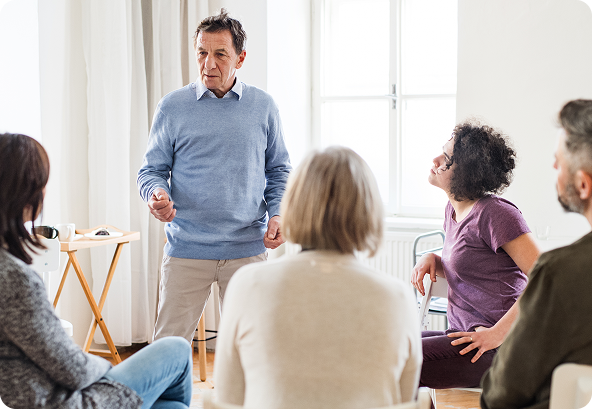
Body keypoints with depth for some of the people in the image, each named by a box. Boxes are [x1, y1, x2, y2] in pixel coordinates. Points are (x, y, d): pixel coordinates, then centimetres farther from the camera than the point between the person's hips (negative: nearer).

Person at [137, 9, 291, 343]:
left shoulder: (264, 108, 6)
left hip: (248, 249, 1)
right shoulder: (172, 108, 2)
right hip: (186, 250, -1)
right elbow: (152, 169, 6)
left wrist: (278, 214, -5)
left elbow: (279, 170, 12)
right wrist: (157, 195, -16)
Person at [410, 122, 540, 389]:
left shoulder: (495, 213, -15)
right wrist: (432, 260, 7)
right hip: (462, 334, 9)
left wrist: (497, 333, -20)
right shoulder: (453, 209, 13)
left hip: (494, 352, -9)